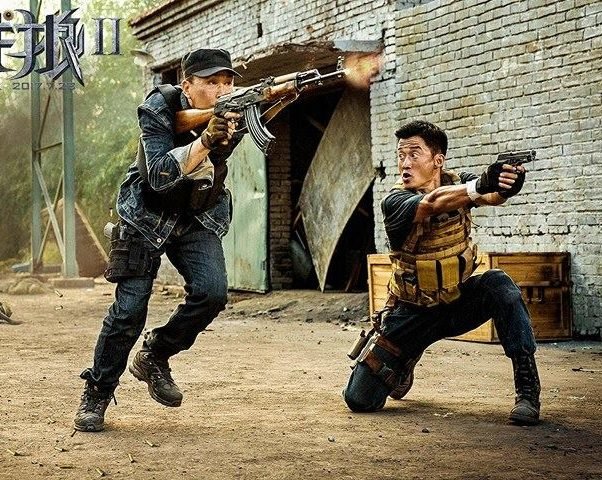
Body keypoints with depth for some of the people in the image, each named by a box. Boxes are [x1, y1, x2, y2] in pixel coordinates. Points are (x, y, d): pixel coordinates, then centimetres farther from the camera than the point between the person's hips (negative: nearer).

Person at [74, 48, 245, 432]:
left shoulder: (235, 114, -12)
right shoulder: (160, 109, -23)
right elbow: (159, 177, -31)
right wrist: (204, 141, -44)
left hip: (200, 217, 3)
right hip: (148, 215, -3)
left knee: (212, 291, -20)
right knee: (129, 307, -9)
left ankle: (155, 356, 4)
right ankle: (97, 393, 11)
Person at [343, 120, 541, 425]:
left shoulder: (458, 183, -9)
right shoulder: (394, 202, -19)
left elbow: (492, 195, -31)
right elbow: (433, 203, -41)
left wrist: (507, 185, -57)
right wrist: (478, 186, -61)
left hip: (459, 301, 1)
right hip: (412, 312, -1)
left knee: (499, 286, -32)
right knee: (359, 399, -7)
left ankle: (527, 389, -24)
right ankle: (403, 365, 28)